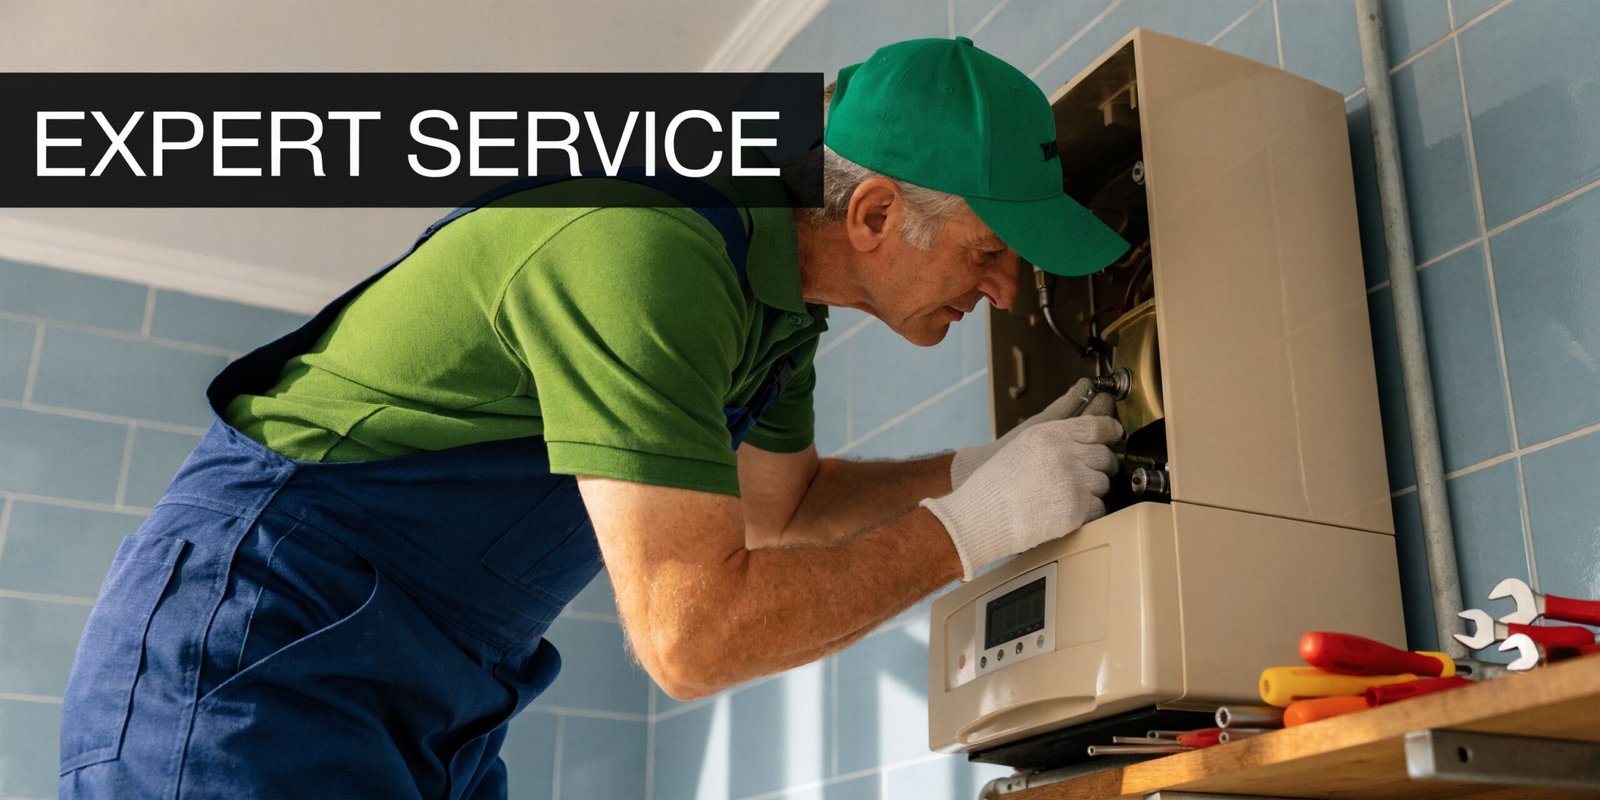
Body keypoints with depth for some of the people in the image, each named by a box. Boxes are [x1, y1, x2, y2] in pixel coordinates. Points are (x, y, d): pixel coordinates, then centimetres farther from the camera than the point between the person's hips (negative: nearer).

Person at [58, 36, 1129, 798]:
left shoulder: (778, 280, 4)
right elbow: (693, 631, -28)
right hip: (253, 653, -9)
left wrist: (986, 464, 7)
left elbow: (780, 504, 20)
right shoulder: (647, 252, -26)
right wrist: (974, 524, -18)